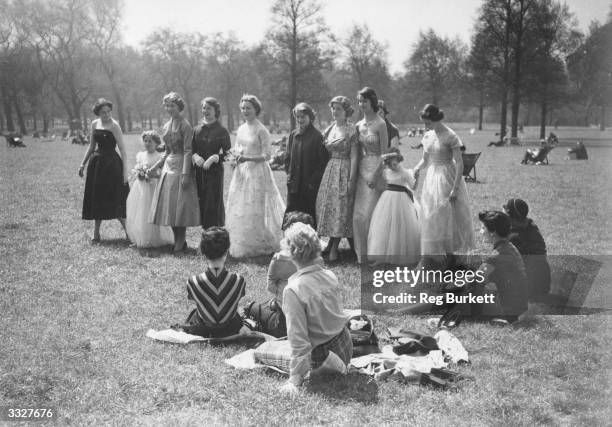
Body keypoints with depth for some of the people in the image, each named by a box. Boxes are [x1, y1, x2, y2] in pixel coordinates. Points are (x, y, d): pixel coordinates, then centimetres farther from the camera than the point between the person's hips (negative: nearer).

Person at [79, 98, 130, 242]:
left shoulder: (114, 126, -10)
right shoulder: (94, 124, 8)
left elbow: (122, 149, -13)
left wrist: (125, 170, -19)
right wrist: (83, 164, 17)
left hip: (111, 163, -6)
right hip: (96, 163, 6)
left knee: (114, 199, -8)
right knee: (96, 198, 10)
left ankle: (128, 231, 0)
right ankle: (96, 233, 19)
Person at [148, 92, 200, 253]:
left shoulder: (185, 125, -9)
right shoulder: (166, 126, 13)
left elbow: (187, 151, -14)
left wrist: (185, 174, -20)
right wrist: (153, 168, 17)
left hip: (181, 166, -8)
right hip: (168, 166, 8)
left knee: (179, 205, -5)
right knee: (168, 205, 6)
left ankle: (181, 242, 3)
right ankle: (177, 240, 14)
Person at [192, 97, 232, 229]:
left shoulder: (222, 131, -2)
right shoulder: (197, 130, 11)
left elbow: (228, 153, -6)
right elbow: (191, 149, 13)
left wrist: (214, 158, -18)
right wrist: (195, 156, -8)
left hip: (215, 171, -4)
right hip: (199, 172, 4)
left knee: (214, 205, -5)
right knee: (202, 204, 4)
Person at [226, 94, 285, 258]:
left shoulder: (261, 130, -9)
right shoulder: (241, 129, 11)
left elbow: (267, 155, -11)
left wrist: (248, 158, -24)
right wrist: (237, 155, -1)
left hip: (257, 171, -6)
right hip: (241, 171, 6)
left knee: (255, 209, -4)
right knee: (238, 209, 6)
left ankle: (258, 245, 6)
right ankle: (239, 245, 15)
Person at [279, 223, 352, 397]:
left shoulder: (293, 290, -27)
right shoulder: (330, 276, -8)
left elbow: (298, 339, -27)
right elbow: (330, 313, 5)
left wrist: (295, 379, -22)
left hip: (321, 353, -7)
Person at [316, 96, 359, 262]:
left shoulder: (351, 130, -6)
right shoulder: (330, 128, 11)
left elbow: (354, 156, -10)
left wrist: (351, 179, -16)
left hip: (344, 170, -6)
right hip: (329, 170, 6)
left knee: (341, 207, -4)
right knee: (327, 205, 6)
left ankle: (334, 248, -1)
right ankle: (332, 241, 16)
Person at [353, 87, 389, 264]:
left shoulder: (380, 124, -8)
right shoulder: (359, 125, 10)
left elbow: (384, 153, -10)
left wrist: (375, 175, -17)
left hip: (376, 169, -6)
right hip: (361, 170, 6)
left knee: (370, 213, -7)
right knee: (358, 214, 3)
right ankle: (362, 253, 14)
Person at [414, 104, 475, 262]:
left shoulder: (450, 137, -15)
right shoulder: (428, 136, 5)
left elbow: (459, 163, -16)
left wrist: (455, 188, -21)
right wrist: (416, 170, -5)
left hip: (446, 178, -7)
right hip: (431, 177, 7)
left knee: (446, 218, -4)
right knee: (429, 218, 7)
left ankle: (450, 255, 6)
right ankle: (433, 253, 16)